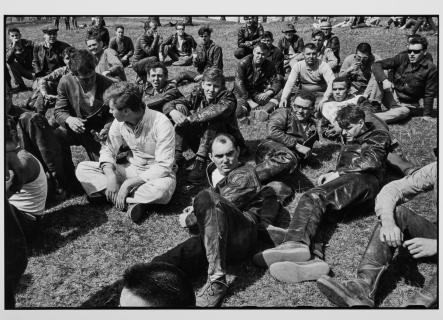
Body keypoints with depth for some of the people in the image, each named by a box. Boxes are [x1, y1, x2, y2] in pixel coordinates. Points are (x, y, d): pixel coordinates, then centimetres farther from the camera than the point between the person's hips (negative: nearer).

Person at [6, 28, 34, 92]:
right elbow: (7, 60, -25)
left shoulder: (29, 44, -12)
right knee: (9, 63, -19)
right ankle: (19, 85, -12)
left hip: (32, 71, -4)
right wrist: (13, 46, -32)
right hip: (22, 70, 4)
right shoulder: (10, 47, -5)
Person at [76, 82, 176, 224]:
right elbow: (108, 150, 1)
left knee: (163, 188, -42)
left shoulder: (161, 124, -24)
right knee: (82, 169, -9)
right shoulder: (119, 122, -6)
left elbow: (164, 167, -25)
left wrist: (129, 183, -29)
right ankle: (132, 201, -22)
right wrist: (110, 176, -20)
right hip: (131, 169, 6)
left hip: (156, 173, -6)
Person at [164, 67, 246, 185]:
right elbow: (168, 104, -8)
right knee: (180, 107, -11)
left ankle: (200, 162, -33)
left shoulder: (228, 97, -14)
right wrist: (173, 111, -33)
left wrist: (188, 118, -42)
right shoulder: (197, 94, -2)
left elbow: (219, 110, -38)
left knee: (212, 118, -30)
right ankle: (177, 156, -18)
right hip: (199, 142, 4)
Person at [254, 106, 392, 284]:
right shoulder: (349, 143, 41)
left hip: (364, 181, -6)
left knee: (317, 196, -32)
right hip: (344, 183, 6)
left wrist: (338, 173, -5)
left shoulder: (379, 137, 19)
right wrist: (330, 175, 10)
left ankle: (297, 243, -52)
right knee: (310, 199, -25)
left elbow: (371, 161, -1)